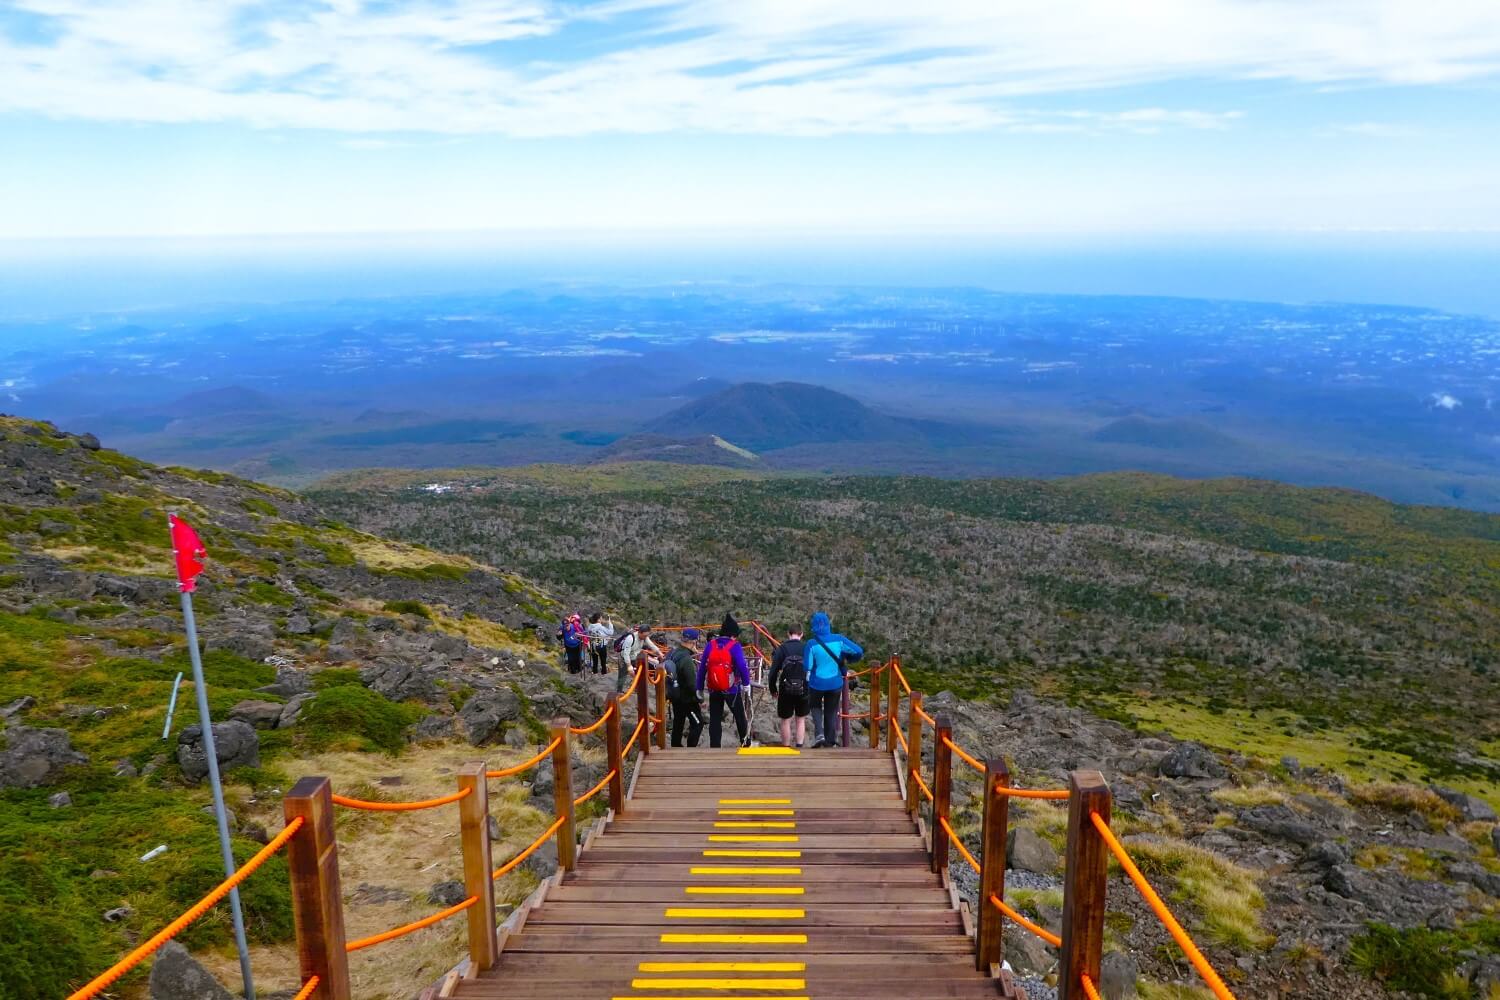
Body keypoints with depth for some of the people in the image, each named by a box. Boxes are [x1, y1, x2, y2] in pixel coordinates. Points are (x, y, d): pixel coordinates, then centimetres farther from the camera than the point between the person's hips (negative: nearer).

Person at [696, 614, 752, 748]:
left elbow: (702, 667, 2)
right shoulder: (735, 646, -11)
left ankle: (714, 747, 8)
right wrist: (746, 682, -6)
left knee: (715, 720, 9)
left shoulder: (710, 645, 1)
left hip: (713, 689, 3)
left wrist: (699, 688, 8)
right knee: (740, 716, 17)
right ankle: (745, 741, 30)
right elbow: (742, 666, -19)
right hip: (731, 689, -3)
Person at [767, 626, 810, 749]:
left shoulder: (782, 648, -3)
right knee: (801, 719, 16)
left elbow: (774, 671, -6)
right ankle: (799, 746, 11)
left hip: (786, 690, -1)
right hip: (804, 690, 1)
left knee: (785, 720, 11)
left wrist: (773, 689, 6)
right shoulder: (807, 648, -1)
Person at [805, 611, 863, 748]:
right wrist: (846, 660, 10)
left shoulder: (811, 644, -15)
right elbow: (858, 652, -7)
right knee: (831, 712, 18)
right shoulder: (839, 639, -9)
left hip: (817, 683, -2)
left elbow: (807, 668, -13)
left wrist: (806, 686, 0)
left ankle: (820, 734, 6)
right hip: (835, 683, 2)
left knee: (816, 706, 25)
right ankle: (829, 741, 23)